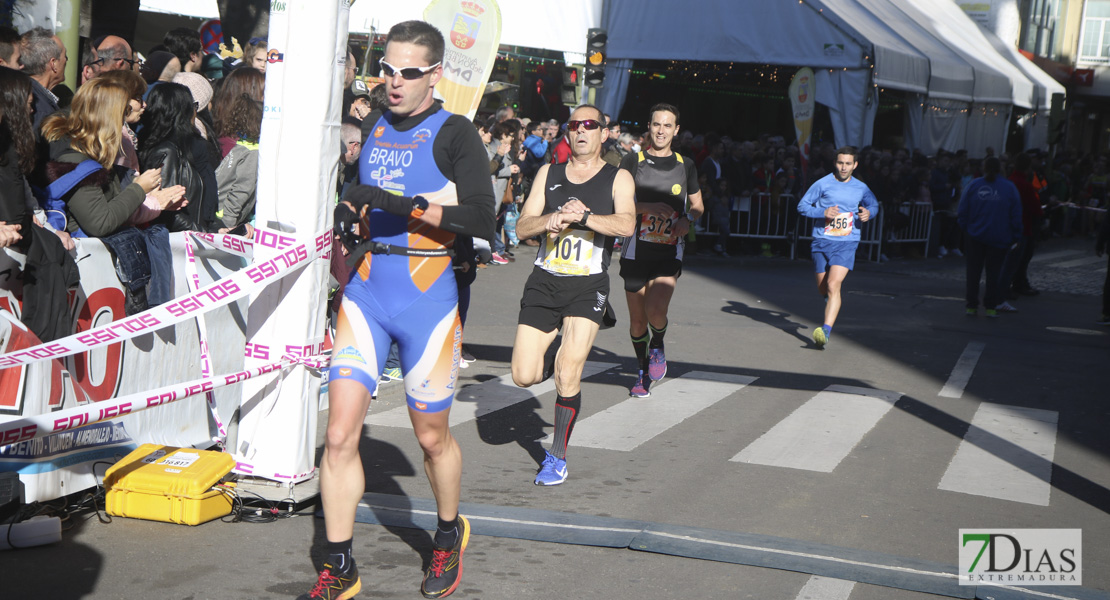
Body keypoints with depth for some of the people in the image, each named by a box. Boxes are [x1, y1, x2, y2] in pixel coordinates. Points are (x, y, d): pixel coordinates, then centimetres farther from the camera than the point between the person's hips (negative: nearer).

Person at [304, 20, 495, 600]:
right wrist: (349, 217, 6)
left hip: (428, 298, -4)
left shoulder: (453, 132, -5)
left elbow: (481, 216, -17)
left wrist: (400, 203, -24)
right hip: (366, 295, 4)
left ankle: (449, 535, 36)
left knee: (431, 436, 9)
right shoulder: (375, 132, 14)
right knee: (340, 433, -5)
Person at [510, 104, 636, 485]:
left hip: (588, 286, -3)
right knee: (524, 377, -3)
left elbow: (626, 225, -14)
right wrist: (550, 220, -16)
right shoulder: (548, 174, 12)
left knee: (567, 376, -13)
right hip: (544, 282, 3)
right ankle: (563, 364, 32)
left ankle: (558, 456, 5)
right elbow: (522, 227, 4)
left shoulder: (618, 178, 4)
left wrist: (585, 216, -26)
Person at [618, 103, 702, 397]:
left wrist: (689, 220, -2)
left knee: (656, 311, -21)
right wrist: (648, 207, -18)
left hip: (670, 252, 0)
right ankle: (643, 371, 31)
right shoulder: (632, 161, 2)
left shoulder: (685, 165, 9)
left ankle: (658, 345, 12)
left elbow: (697, 205, 20)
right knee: (637, 320, 7)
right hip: (636, 250, 0)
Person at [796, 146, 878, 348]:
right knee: (823, 288, 13)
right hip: (822, 242, 1)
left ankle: (826, 331, -24)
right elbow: (802, 206, -1)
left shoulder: (861, 188, 4)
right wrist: (823, 212, -17)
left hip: (847, 243, -1)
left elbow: (874, 203, 24)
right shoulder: (822, 184, -3)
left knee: (833, 285, -20)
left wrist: (869, 213, 0)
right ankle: (833, 306, 50)